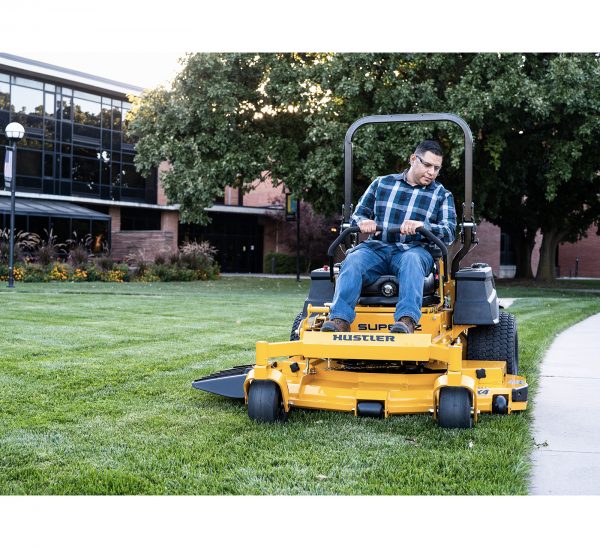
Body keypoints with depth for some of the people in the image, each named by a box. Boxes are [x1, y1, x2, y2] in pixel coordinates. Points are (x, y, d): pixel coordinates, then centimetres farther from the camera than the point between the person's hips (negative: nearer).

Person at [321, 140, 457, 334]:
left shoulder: (443, 195, 15)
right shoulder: (381, 183, 19)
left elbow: (449, 232, 2)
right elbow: (358, 214, 19)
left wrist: (421, 225, -19)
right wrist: (363, 221, -8)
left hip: (415, 250, -1)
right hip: (377, 247, 2)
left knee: (411, 260, -38)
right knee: (353, 260, -31)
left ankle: (407, 320, -55)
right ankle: (340, 320, -45)